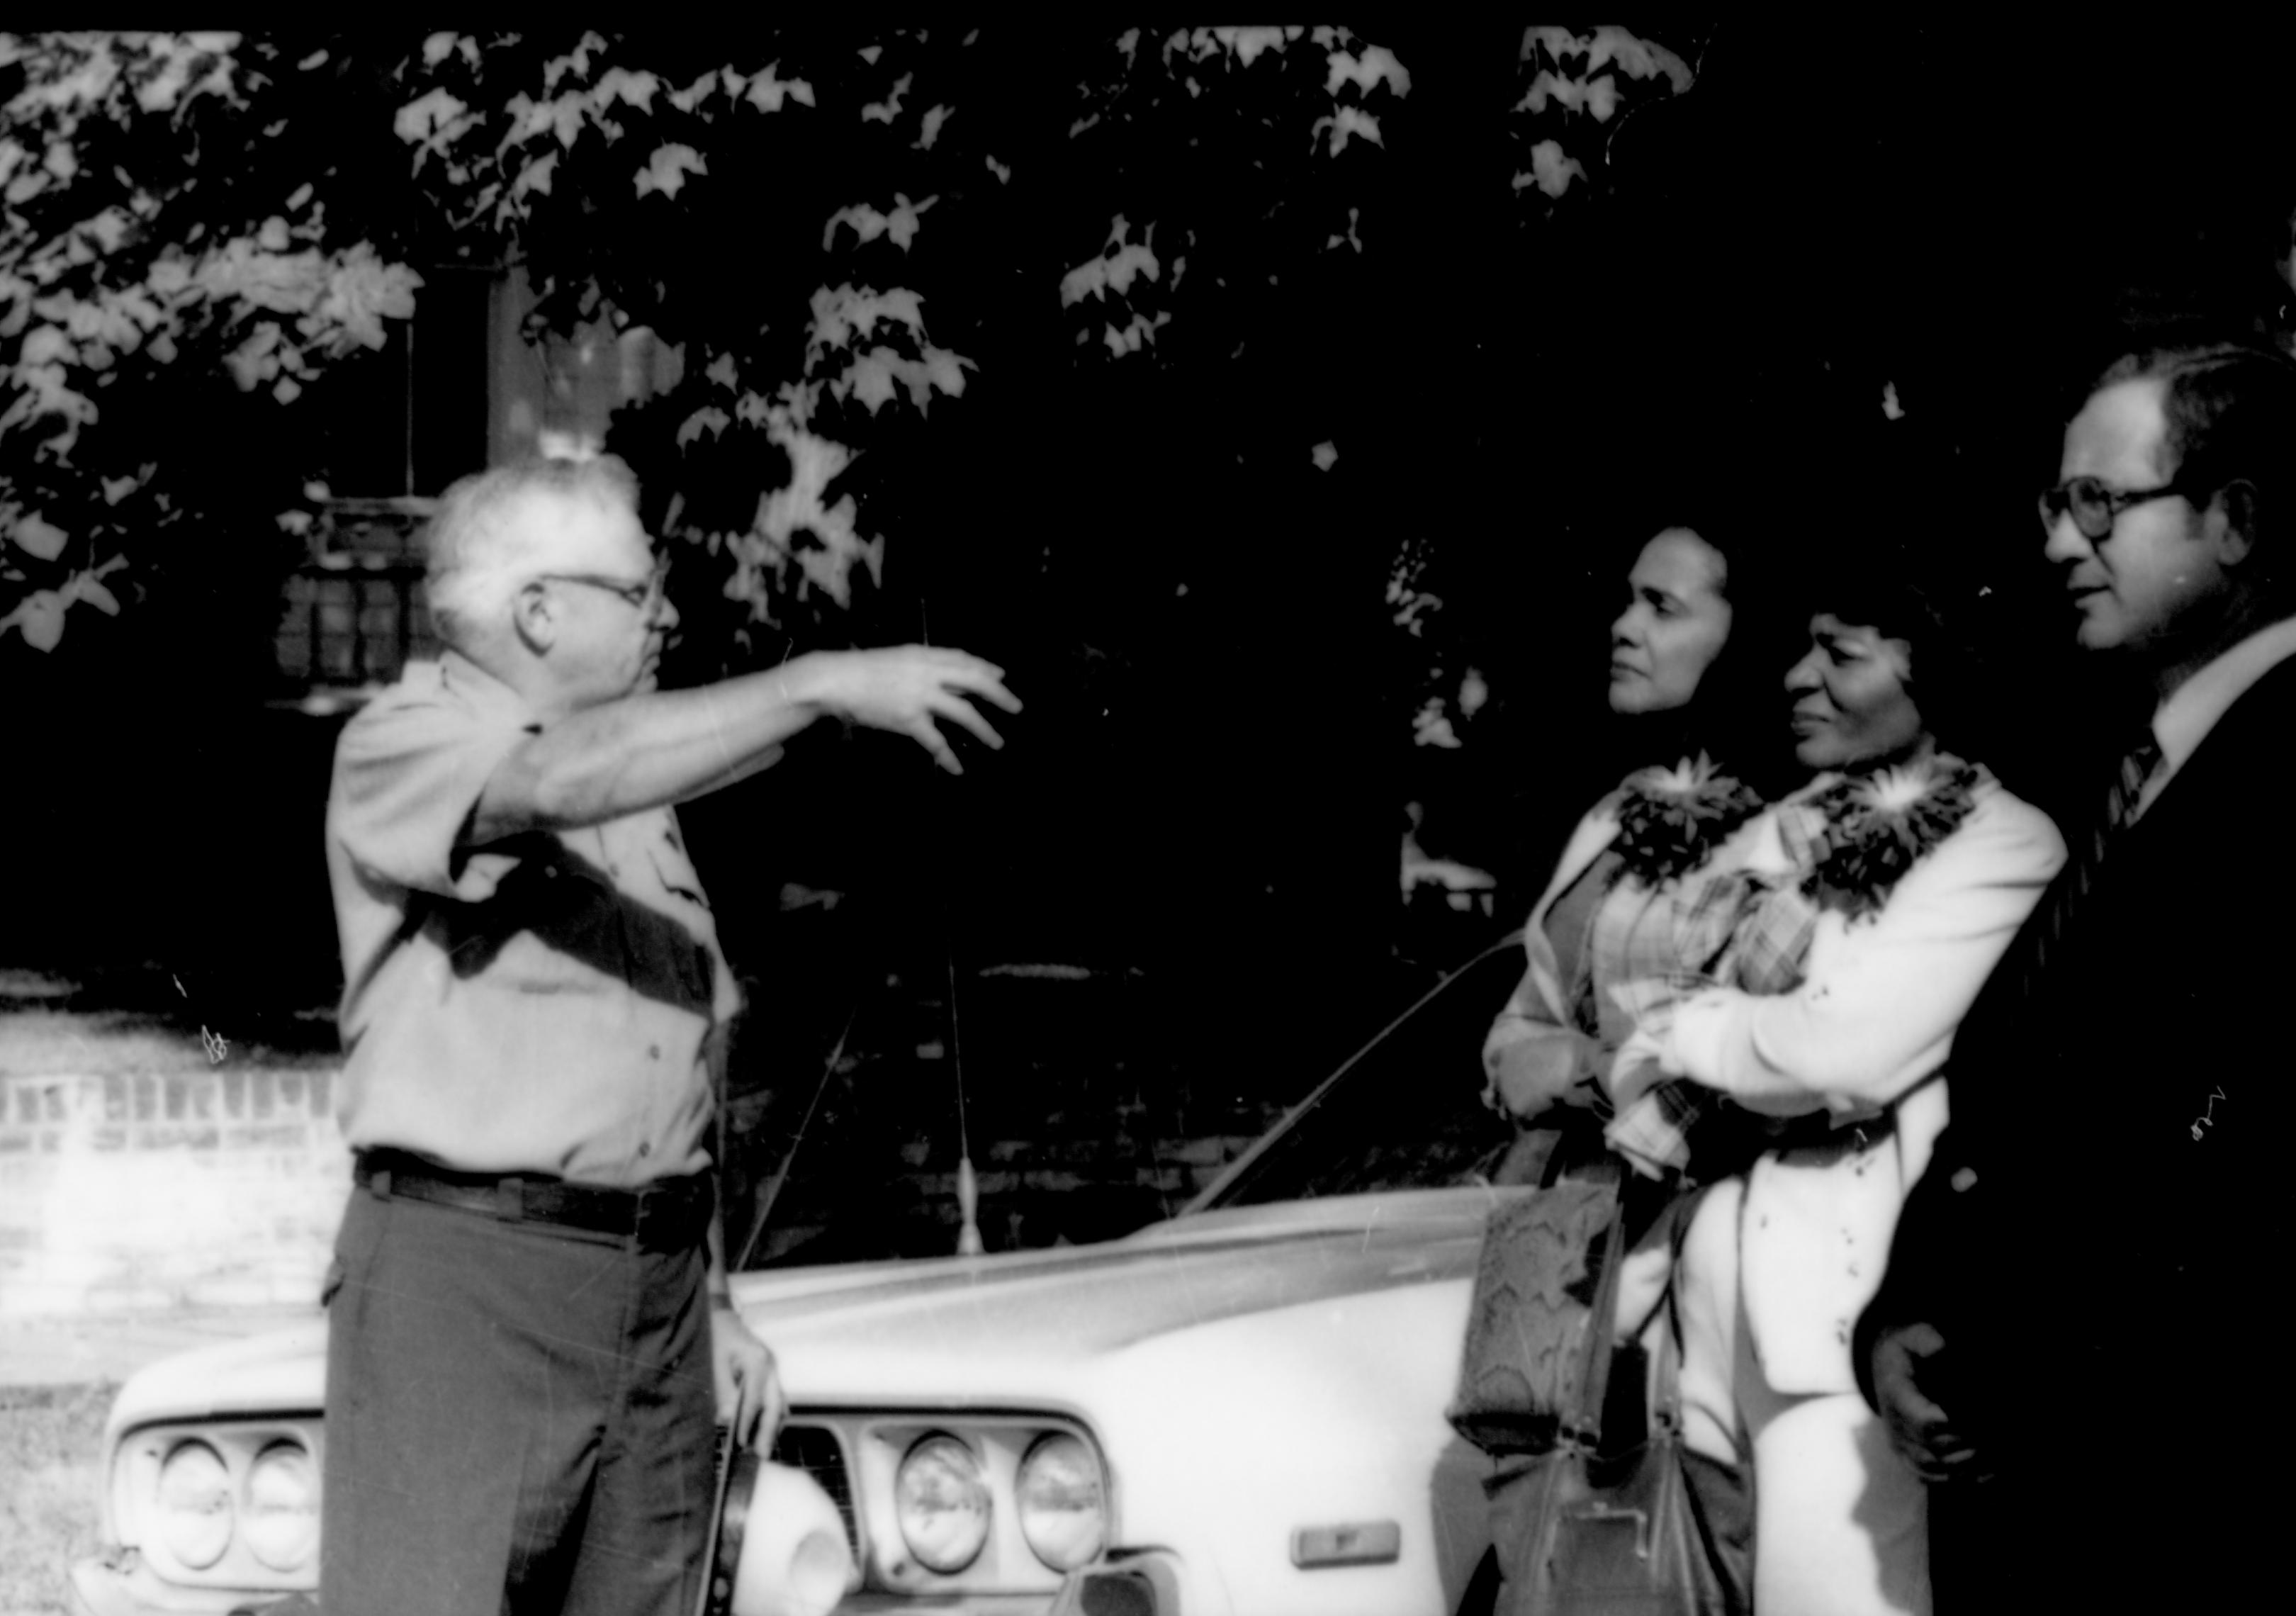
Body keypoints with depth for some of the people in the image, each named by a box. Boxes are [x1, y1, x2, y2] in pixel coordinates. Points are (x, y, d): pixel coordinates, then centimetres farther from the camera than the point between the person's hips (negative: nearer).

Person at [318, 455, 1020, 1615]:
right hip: (465, 1270, -7)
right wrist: (823, 686, -30)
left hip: (659, 1276, 7)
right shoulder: (400, 746, -5)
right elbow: (568, 777, -27)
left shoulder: (639, 785, 19)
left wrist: (713, 1300, 17)